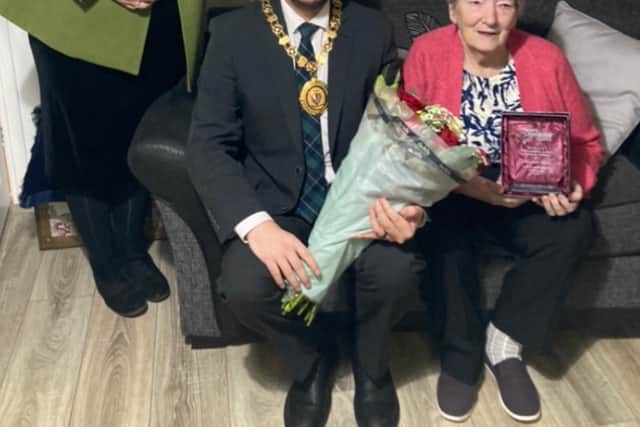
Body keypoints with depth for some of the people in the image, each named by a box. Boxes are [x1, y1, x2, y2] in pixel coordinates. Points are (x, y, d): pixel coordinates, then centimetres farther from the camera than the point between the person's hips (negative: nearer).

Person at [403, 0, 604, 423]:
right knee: (446, 229, -32)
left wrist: (571, 186, -20)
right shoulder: (426, 53, -11)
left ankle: (504, 341, -6)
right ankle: (462, 351, -9)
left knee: (575, 227, -24)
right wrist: (475, 188, -27)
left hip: (526, 189, 2)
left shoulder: (547, 59, -6)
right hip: (447, 187, -2)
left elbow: (585, 141, 3)